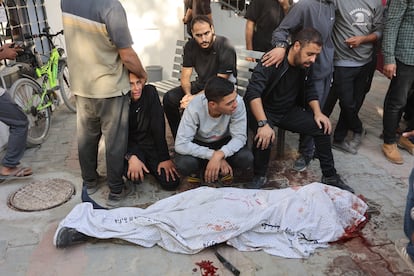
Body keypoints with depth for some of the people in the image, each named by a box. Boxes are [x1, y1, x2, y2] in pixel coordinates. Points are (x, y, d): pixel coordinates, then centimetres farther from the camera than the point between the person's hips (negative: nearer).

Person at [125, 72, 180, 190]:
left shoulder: (150, 92, -12)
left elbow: (158, 127, -14)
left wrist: (164, 157, -17)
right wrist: (131, 157, -32)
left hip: (150, 143, 2)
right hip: (130, 145, -1)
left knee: (171, 182, -11)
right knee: (134, 175, -32)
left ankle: (147, 165, 16)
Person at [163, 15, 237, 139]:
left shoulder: (226, 48, -22)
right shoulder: (190, 46, -6)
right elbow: (185, 76, -5)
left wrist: (195, 98, -33)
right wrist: (188, 94, -27)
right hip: (201, 84, 5)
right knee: (169, 98, -14)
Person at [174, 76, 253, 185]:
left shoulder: (237, 102, -29)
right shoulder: (195, 108, -32)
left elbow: (240, 136, -23)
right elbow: (181, 144, -31)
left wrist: (219, 154, -40)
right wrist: (212, 155, -35)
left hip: (223, 142, 2)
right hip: (199, 144, -1)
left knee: (246, 158, -27)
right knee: (183, 164, -31)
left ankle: (223, 168, 6)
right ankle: (198, 169, 5)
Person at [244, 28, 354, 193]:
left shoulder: (306, 65, -4)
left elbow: (309, 90, 10)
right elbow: (253, 93, -35)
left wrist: (318, 113, -7)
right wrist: (263, 124, -44)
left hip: (289, 111, 6)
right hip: (263, 110, -6)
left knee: (322, 127, -8)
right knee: (264, 136, -36)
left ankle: (330, 176, 8)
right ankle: (259, 176, -8)